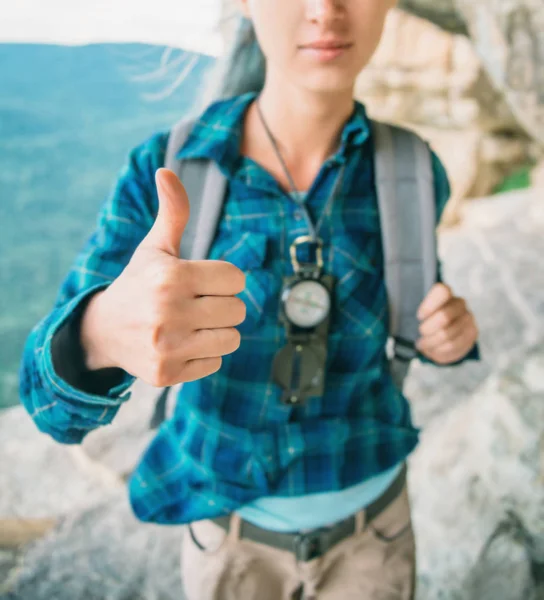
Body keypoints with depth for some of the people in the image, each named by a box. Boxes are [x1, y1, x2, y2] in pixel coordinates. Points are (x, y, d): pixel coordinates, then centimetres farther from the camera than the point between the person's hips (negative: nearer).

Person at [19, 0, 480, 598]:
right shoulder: (164, 168, -21)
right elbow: (58, 397, -25)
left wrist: (444, 328, -19)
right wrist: (107, 330, -50)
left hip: (367, 529, 1)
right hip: (232, 527, 0)